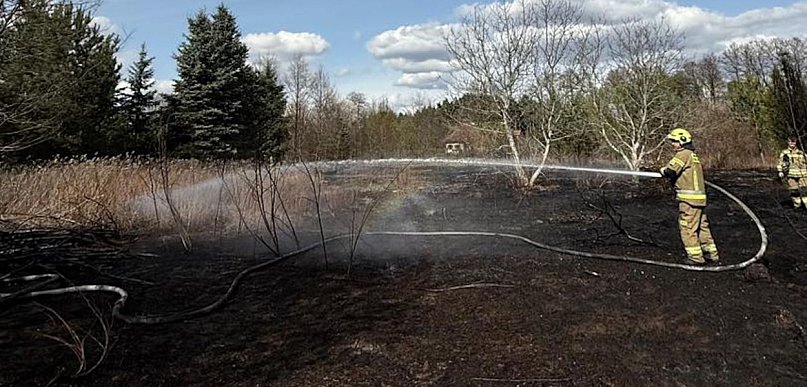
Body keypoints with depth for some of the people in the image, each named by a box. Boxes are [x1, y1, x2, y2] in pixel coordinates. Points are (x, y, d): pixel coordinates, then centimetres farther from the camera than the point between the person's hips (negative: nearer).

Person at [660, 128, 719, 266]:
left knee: (688, 228, -3)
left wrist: (663, 170, -2)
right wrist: (670, 173, 8)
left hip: (689, 198, -9)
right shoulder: (693, 155, 20)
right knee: (702, 226, 16)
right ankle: (711, 254, 22)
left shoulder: (683, 154, -11)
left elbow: (671, 170, -22)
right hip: (699, 197, 9)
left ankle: (695, 257, 0)